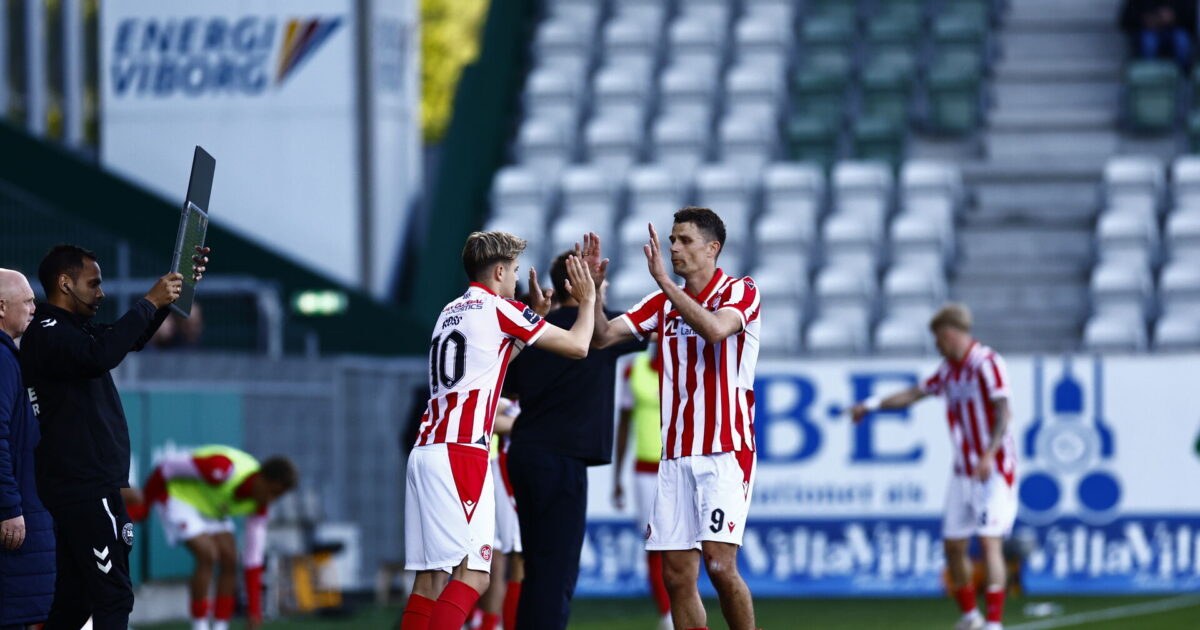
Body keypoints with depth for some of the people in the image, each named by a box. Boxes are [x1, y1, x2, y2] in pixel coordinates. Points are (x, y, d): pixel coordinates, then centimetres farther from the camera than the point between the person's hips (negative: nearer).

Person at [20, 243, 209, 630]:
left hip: (78, 487, 10)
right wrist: (149, 303, -26)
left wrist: (176, 286, 17)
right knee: (113, 598, -13)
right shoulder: (47, 333, -13)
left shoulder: (69, 329, 18)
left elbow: (132, 339, 29)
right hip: (87, 488, -10)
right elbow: (100, 356, -33)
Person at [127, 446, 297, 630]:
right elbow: (169, 465, -27)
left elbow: (253, 555, -8)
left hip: (212, 508, 7)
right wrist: (144, 502, -12)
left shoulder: (260, 502, -14)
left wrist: (254, 608, -10)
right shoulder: (224, 469, -37)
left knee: (229, 561, -8)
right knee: (207, 555, -22)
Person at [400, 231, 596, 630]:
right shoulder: (498, 309, -2)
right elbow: (577, 346, 3)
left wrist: (537, 311, 40)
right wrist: (587, 301, 21)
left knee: (430, 578, 7)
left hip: (426, 449, 8)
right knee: (471, 575, -13)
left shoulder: (451, 312, 21)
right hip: (461, 454, -8)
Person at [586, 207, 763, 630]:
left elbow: (714, 328, -24)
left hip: (725, 453, -6)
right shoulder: (665, 303, 13)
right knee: (677, 575, 0)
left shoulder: (741, 292, -3)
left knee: (719, 563, -16)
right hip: (676, 457, 6)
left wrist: (663, 279, -25)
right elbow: (603, 336, 7)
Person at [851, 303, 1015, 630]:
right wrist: (872, 405, 25)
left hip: (994, 469, -8)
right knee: (953, 545, 8)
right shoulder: (949, 370, 12)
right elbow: (914, 394, 25)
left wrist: (989, 456, -33)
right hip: (963, 473, 8)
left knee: (990, 541, -17)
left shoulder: (987, 363, -13)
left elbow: (1003, 412, -22)